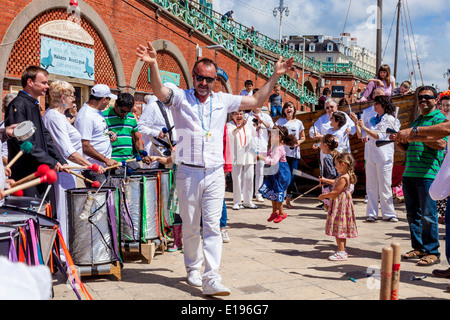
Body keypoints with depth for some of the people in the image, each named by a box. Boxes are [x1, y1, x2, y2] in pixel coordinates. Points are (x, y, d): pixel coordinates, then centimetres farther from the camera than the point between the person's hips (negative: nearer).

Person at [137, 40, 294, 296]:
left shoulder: (223, 100, 10)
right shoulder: (181, 97, 1)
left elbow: (257, 101, 15)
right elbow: (159, 91, -19)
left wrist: (275, 76, 9)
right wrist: (153, 65, -36)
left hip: (215, 173, 2)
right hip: (188, 172, -1)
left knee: (213, 226, -3)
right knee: (190, 227, 9)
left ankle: (212, 280, -4)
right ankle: (194, 269, 29)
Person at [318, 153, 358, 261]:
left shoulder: (343, 178, -20)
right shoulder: (345, 176, 12)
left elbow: (336, 193, -22)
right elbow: (337, 183, 31)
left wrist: (324, 196, -10)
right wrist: (325, 180, 38)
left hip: (341, 205, -10)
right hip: (340, 204, 10)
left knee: (339, 229, -8)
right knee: (341, 230, 17)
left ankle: (341, 253, -6)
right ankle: (343, 250, 25)